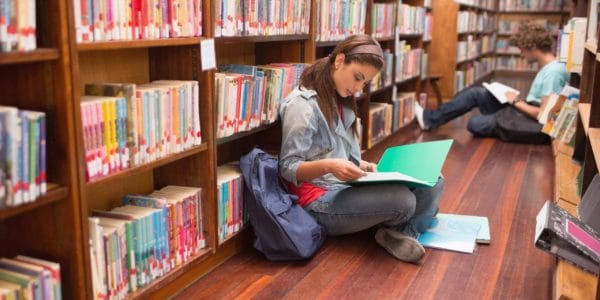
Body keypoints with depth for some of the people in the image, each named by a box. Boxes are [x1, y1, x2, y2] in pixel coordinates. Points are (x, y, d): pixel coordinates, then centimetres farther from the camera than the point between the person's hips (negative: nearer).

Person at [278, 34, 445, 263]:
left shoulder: (340, 102, 13)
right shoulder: (302, 104, -14)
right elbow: (287, 168, -16)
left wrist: (362, 166, -4)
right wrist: (328, 166, -33)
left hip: (347, 188, 9)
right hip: (320, 202, -9)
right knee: (403, 199, -28)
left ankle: (404, 232, -21)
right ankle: (402, 231, 4)